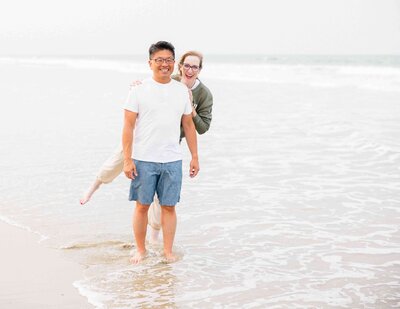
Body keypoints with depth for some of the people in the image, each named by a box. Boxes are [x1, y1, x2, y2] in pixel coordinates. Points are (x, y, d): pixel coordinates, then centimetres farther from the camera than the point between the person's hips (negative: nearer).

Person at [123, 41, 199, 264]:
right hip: (143, 159, -3)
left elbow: (189, 125, 14)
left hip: (172, 160, 3)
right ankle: (141, 250, 19)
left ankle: (168, 252, 15)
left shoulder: (182, 91, 8)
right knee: (142, 205, 5)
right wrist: (127, 160, -11)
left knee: (169, 206, 6)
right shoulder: (139, 90, -3)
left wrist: (195, 157, 12)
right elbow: (128, 126, -5)